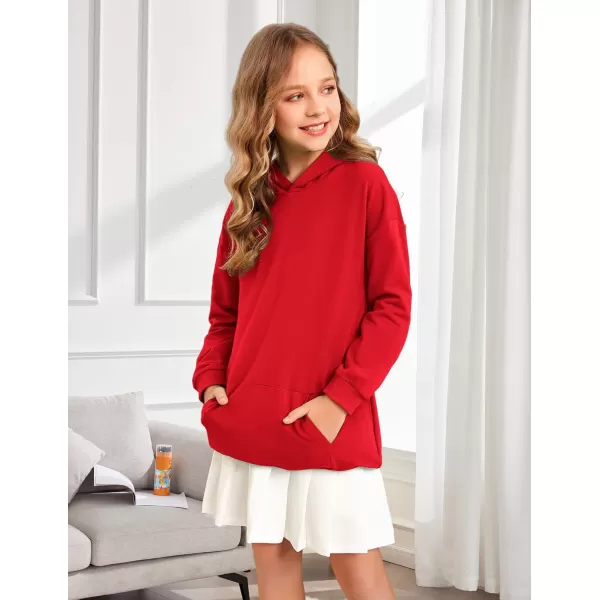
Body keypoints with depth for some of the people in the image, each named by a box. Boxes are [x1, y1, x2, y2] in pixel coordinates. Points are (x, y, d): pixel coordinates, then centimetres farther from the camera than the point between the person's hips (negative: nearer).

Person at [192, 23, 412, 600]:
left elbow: (392, 305, -10)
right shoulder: (250, 197, 6)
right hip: (252, 420, 5)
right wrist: (211, 379, -2)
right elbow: (225, 308, 13)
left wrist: (340, 397, -16)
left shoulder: (364, 182, -8)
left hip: (334, 424, -4)